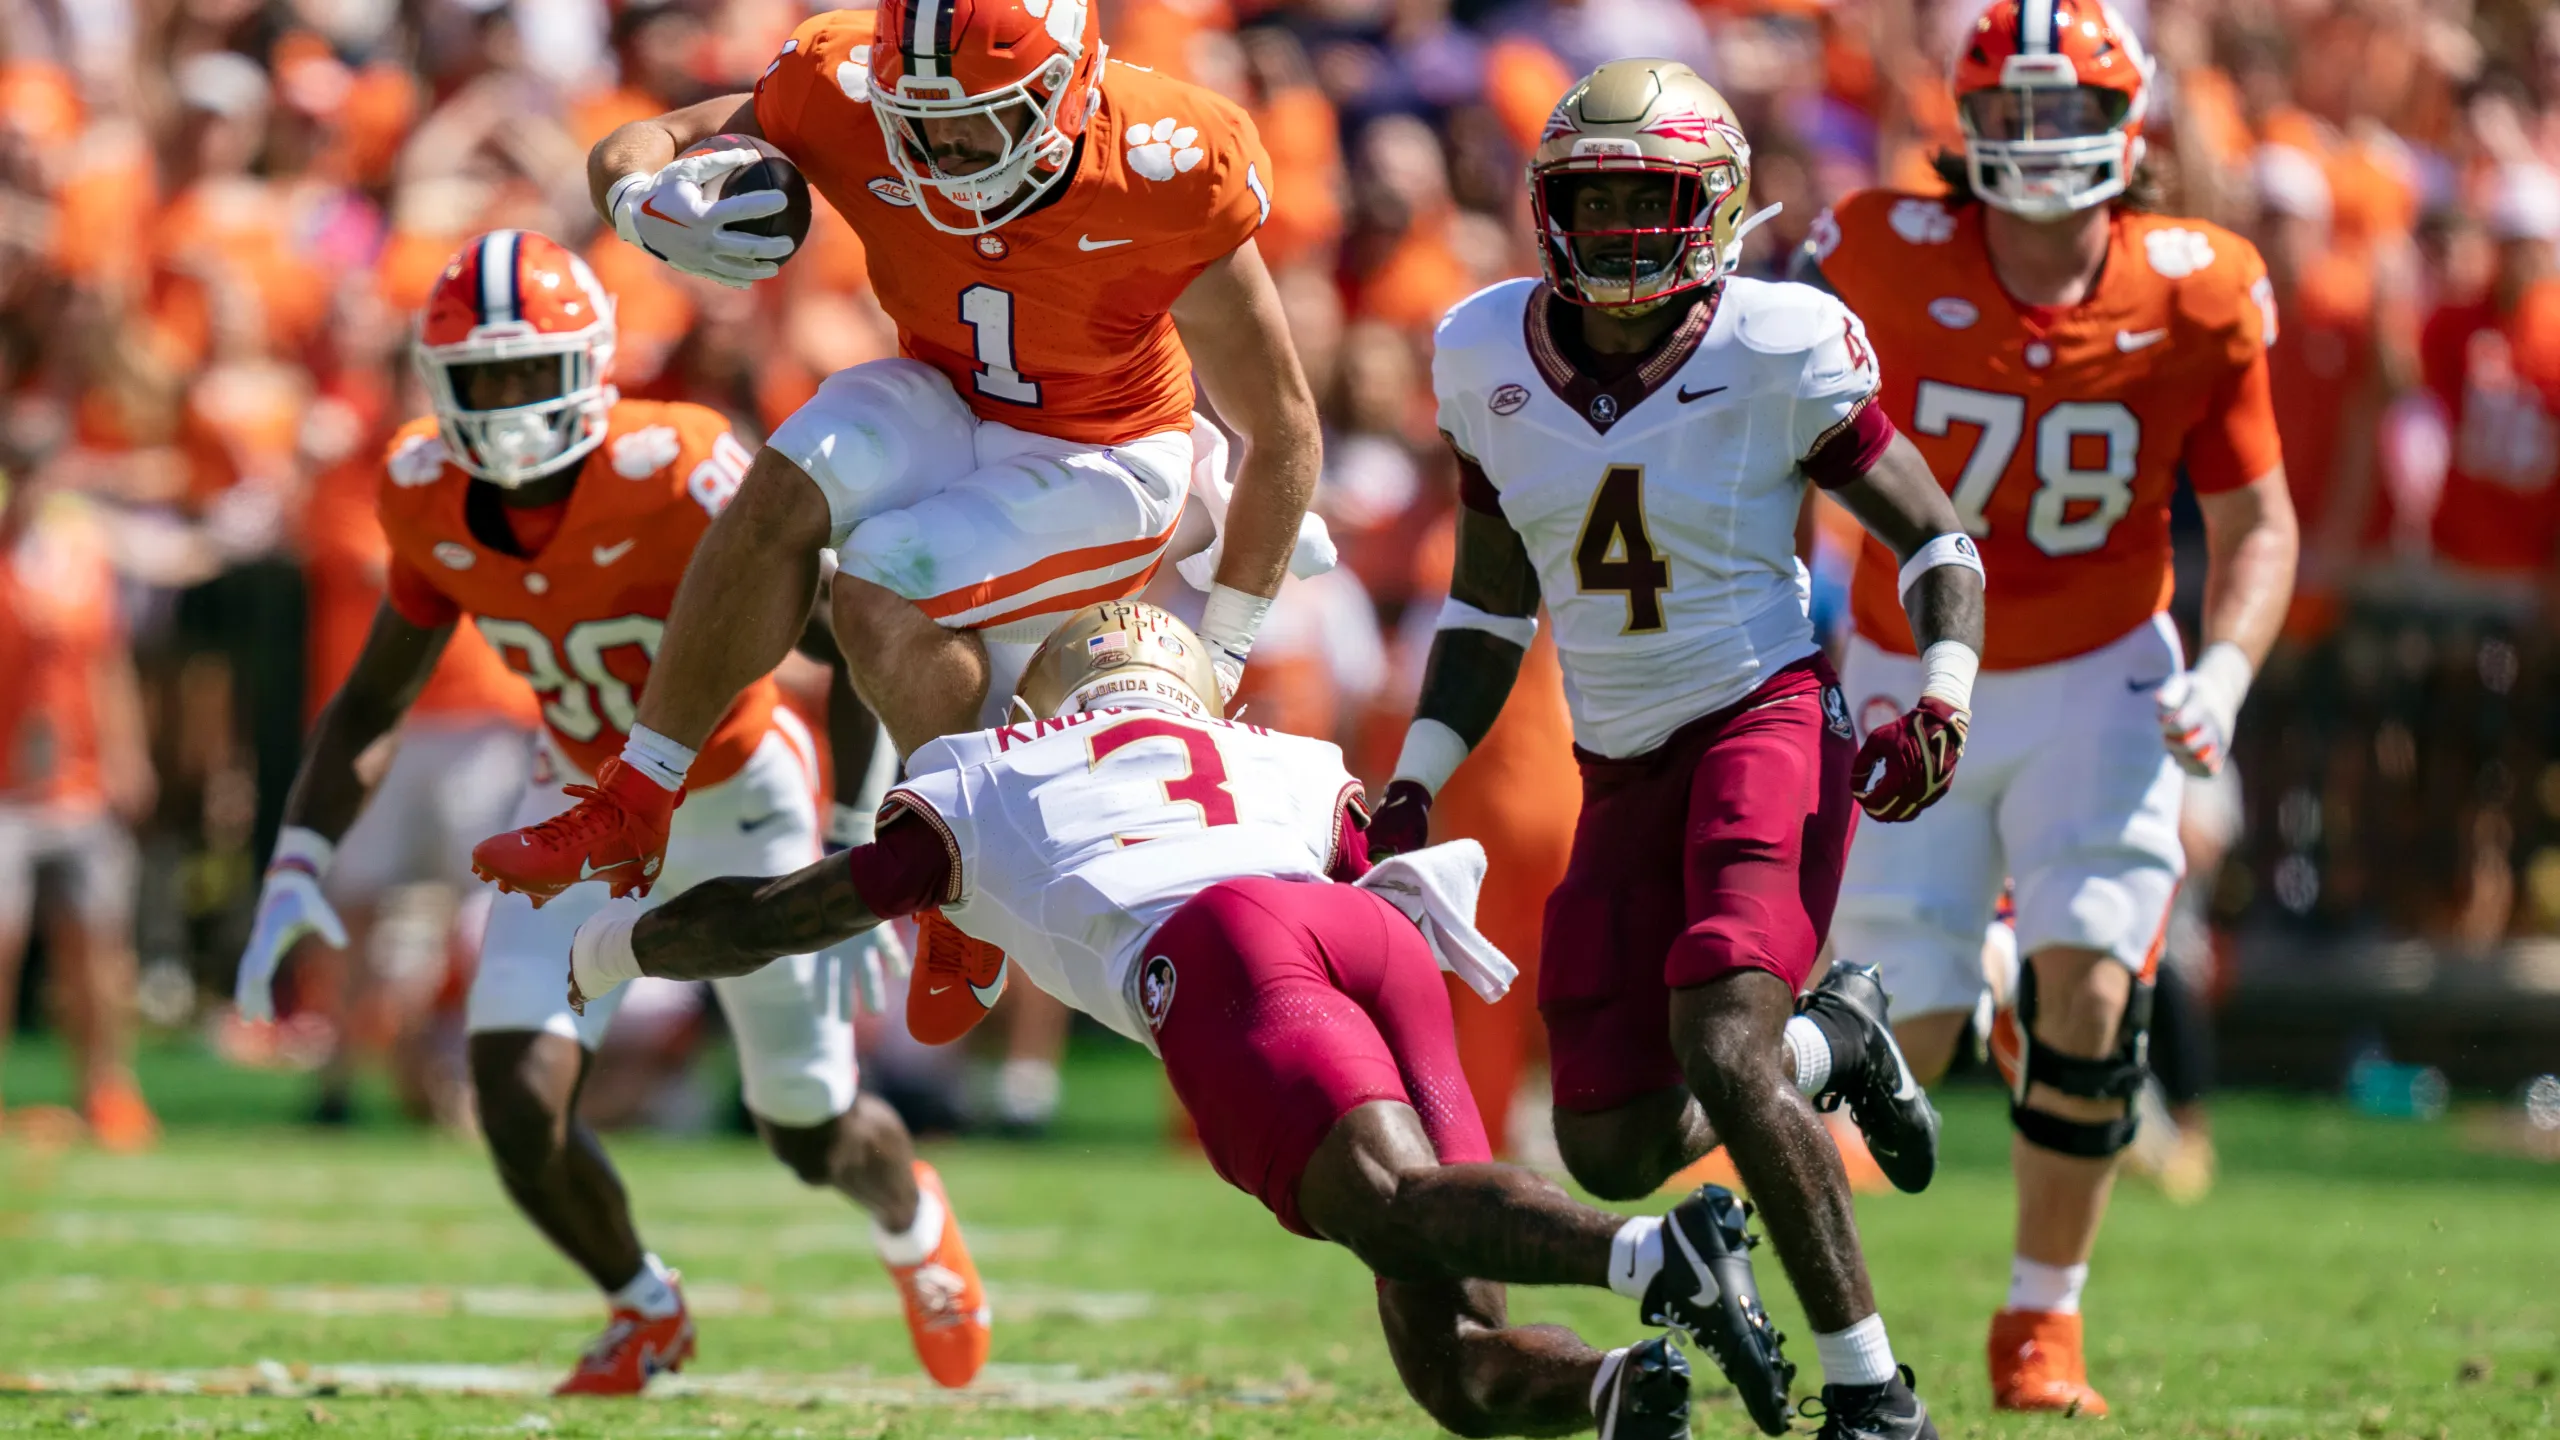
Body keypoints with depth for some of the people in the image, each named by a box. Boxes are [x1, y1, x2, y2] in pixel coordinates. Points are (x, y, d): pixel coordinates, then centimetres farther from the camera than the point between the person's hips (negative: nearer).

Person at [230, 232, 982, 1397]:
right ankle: (645, 1311, 19)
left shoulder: (676, 478, -33)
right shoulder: (430, 498, -15)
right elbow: (371, 700, 0)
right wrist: (297, 866, -13)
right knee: (521, 1105, -13)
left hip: (735, 797, -4)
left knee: (814, 1136, 7)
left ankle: (913, 1219, 47)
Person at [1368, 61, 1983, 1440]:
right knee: (1614, 1155, 2)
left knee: (1721, 1050, -26)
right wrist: (1412, 793, 8)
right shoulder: (1490, 358, 2)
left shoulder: (1781, 353, -11)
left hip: (1765, 719, -5)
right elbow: (1487, 606, 14)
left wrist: (1943, 699, -17)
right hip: (1622, 770, 5)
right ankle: (1831, 1041, 32)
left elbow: (1932, 537, -1)